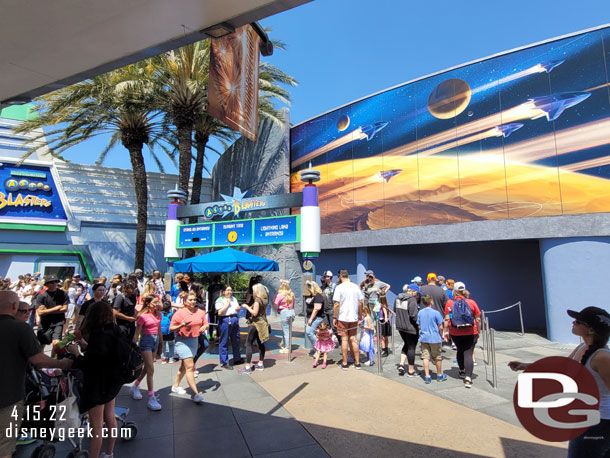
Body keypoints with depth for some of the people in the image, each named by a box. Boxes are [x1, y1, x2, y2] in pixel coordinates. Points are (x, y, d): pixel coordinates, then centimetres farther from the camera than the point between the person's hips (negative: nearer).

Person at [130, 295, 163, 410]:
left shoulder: (158, 314, 5)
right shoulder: (143, 316, -14)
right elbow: (136, 333, -11)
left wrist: (160, 343, 19)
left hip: (155, 340, 7)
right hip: (146, 341, -7)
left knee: (147, 368, 17)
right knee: (151, 369, -9)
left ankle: (135, 387, 42)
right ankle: (151, 399, -2)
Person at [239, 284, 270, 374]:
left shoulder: (257, 300, -17)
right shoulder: (264, 300, 8)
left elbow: (254, 313, -20)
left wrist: (247, 307, -8)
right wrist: (248, 307, 14)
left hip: (256, 323, -9)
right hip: (262, 323, 9)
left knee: (248, 344, -5)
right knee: (260, 343, 14)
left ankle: (248, 367, -6)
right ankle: (261, 364, 21)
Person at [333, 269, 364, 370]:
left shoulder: (339, 287, -11)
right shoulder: (356, 287, 3)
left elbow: (337, 304, -14)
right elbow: (361, 302, 7)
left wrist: (334, 317, -6)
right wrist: (360, 315, 18)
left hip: (342, 317, -4)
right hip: (354, 317, 4)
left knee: (344, 339, 5)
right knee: (353, 338, 13)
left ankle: (345, 364, 13)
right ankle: (357, 363, 18)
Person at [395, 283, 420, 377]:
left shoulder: (398, 297, 7)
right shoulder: (412, 299, -18)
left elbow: (395, 310, 15)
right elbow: (413, 316, -23)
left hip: (400, 326, 7)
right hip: (411, 328, -7)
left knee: (406, 344, 23)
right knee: (411, 347, 7)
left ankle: (401, 364, 13)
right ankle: (411, 371, 15)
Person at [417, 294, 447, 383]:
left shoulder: (420, 313, 0)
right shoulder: (436, 313, -13)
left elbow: (419, 326, 6)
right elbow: (440, 327, -8)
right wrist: (441, 335, 9)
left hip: (424, 338, 3)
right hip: (434, 338, -3)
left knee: (425, 357, 7)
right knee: (438, 357, 14)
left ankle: (427, 377, 8)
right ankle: (439, 375, 28)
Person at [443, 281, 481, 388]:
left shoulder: (449, 303, -5)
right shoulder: (472, 302, -4)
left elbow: (447, 319, -7)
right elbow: (478, 319, -1)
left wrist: (445, 331, 2)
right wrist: (478, 331, 11)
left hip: (455, 333, 1)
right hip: (470, 333, -1)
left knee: (460, 351, 22)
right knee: (468, 353, 0)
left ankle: (462, 371, 36)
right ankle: (468, 378, -8)